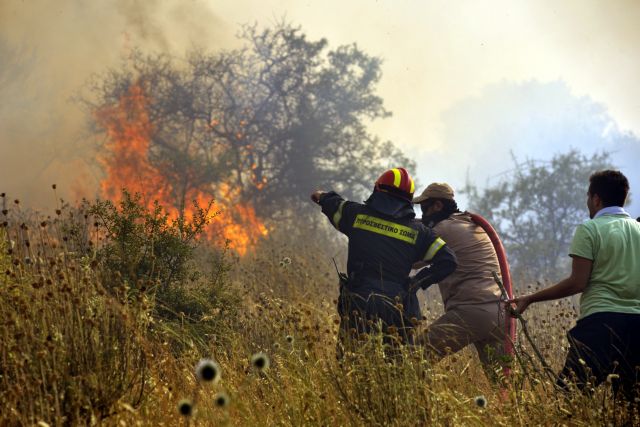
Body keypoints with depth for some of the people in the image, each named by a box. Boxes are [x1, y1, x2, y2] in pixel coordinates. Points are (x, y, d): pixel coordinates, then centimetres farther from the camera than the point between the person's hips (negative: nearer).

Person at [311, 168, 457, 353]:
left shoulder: (356, 213, 4)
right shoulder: (417, 231, 6)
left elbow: (334, 205, 26)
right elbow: (447, 260, 2)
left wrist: (323, 197, 50)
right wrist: (418, 281, 10)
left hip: (358, 308, -1)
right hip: (397, 314, 1)